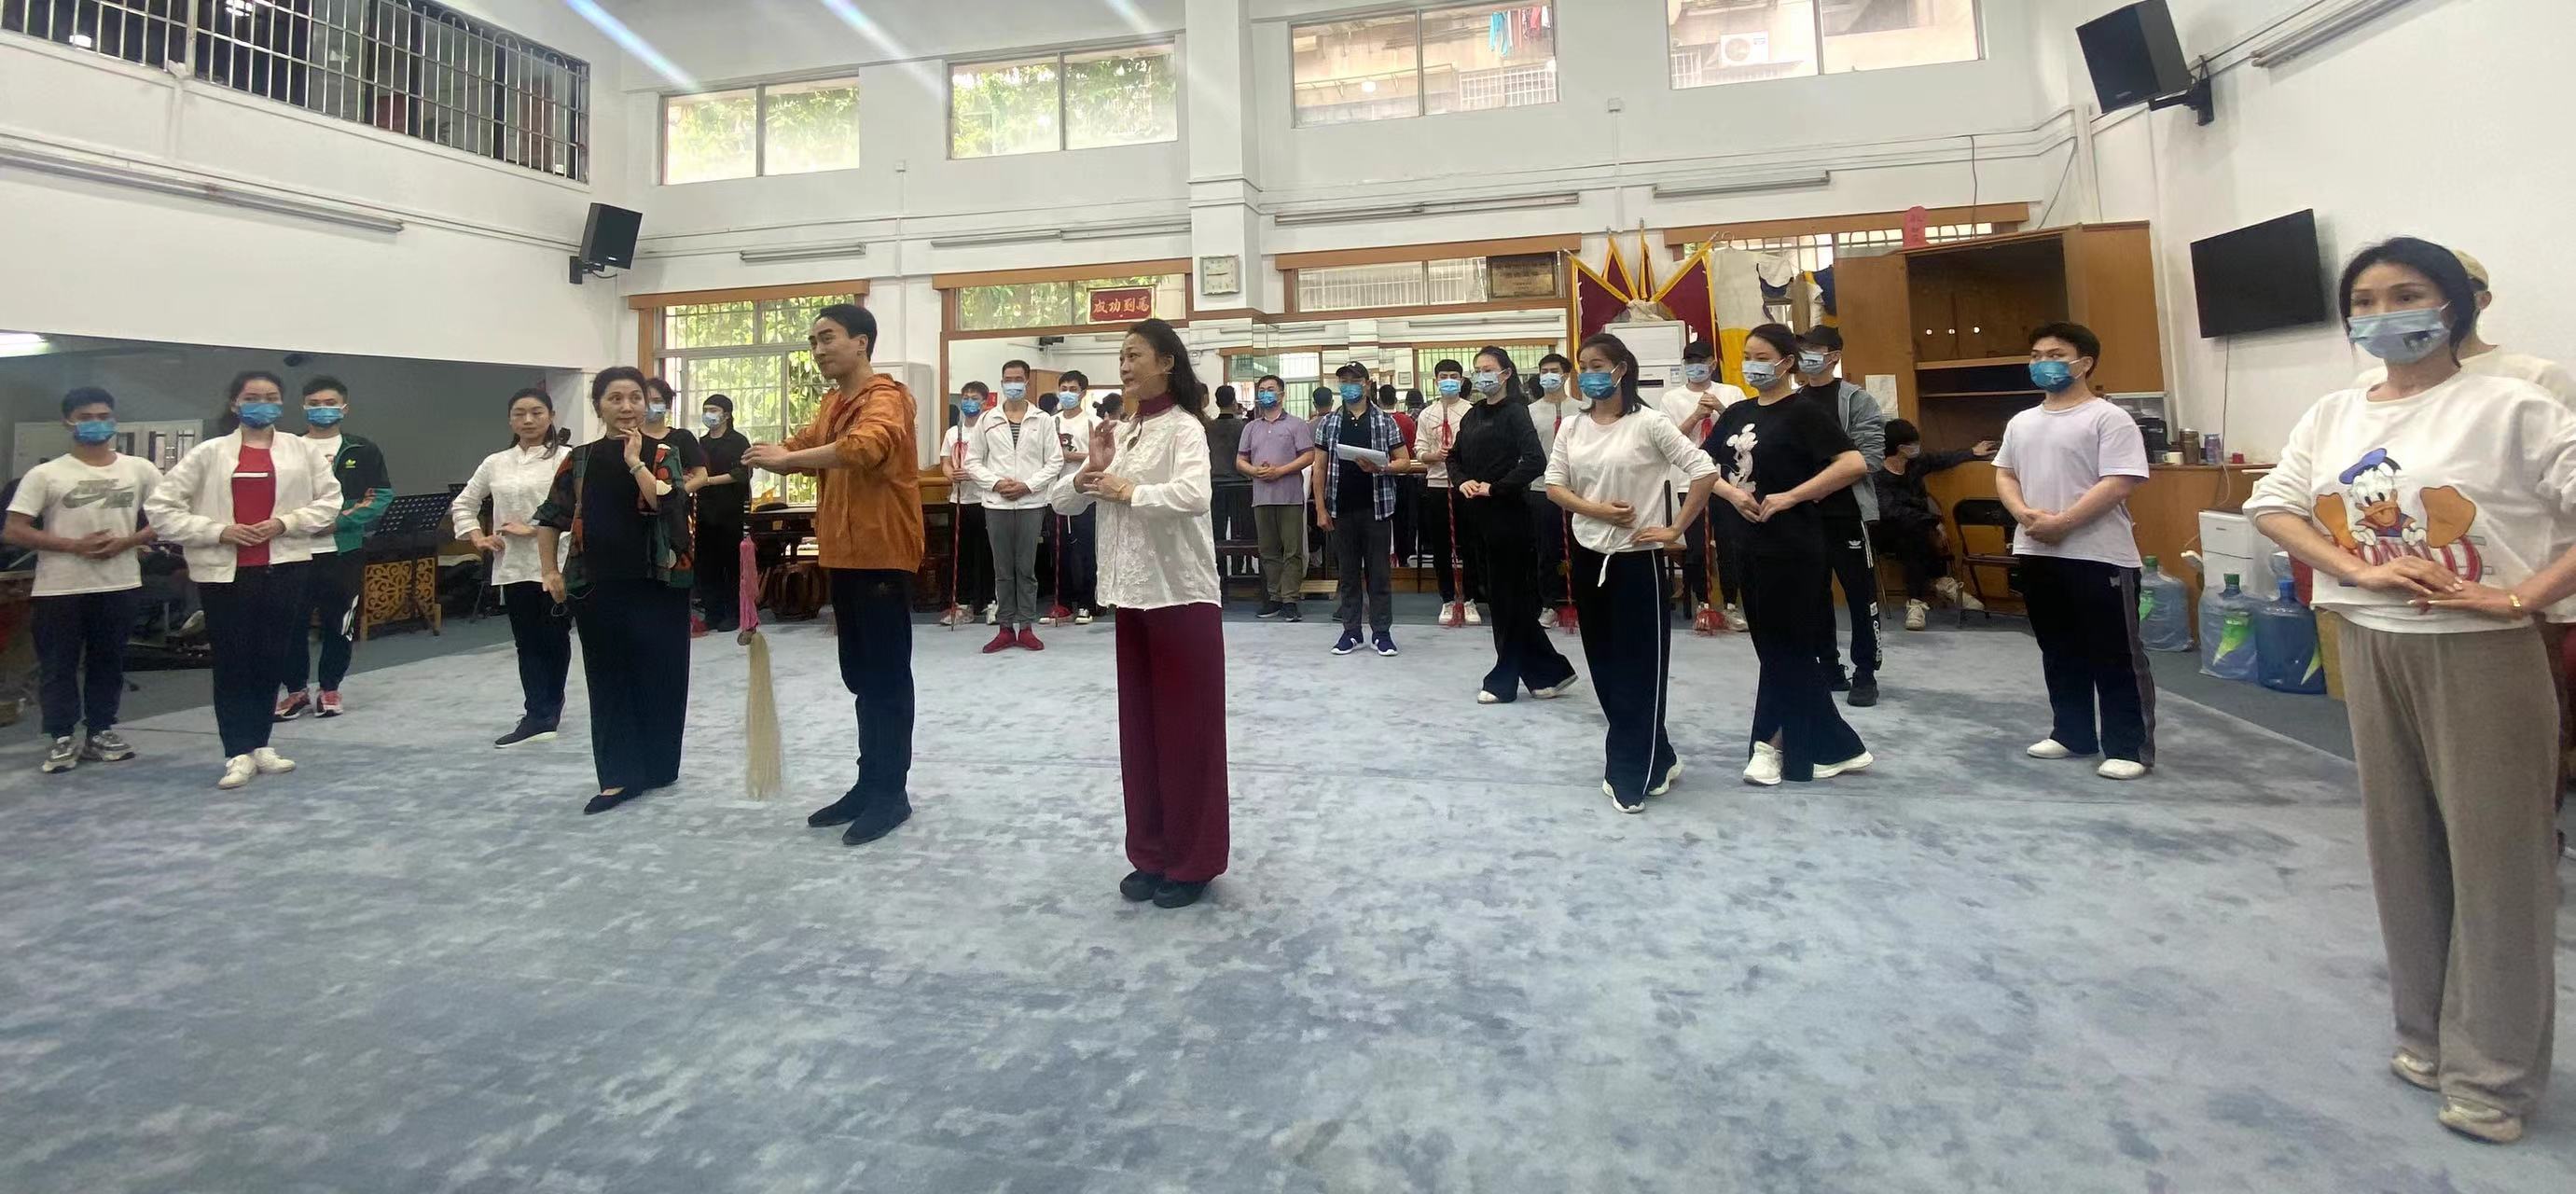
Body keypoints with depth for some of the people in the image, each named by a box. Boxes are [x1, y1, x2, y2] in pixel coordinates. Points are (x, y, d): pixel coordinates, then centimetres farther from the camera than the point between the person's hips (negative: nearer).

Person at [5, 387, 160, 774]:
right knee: (58, 666, 5)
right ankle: (62, 737, 13)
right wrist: (74, 546, -15)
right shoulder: (45, 474, -2)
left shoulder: (139, 469, 4)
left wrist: (128, 542, -9)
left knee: (108, 663, 11)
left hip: (120, 585, 2)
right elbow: (13, 532, -4)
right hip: (59, 589, -1)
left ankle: (100, 732, 22)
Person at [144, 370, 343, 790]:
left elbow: (329, 500, 4)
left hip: (283, 567, 1)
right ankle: (239, 754, 7)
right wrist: (218, 531, -10)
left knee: (271, 657, 8)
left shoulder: (302, 450, 6)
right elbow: (159, 506, 3)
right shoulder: (209, 453, 4)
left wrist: (285, 523, -10)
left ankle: (259, 744, 20)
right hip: (224, 571, -1)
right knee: (232, 661, 2)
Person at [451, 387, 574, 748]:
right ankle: (541, 717, 9)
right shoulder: (495, 463, 10)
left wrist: (533, 529, -15)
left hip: (554, 564, -4)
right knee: (527, 642, 5)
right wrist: (478, 539, 7)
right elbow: (463, 504, 21)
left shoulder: (565, 458, -5)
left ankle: (542, 715, 19)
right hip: (513, 566, 5)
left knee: (554, 639, 5)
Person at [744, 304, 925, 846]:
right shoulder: (832, 402, 18)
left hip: (882, 554, -9)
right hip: (845, 555, 10)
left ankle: (891, 791, 8)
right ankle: (870, 783, 25)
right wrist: (772, 454, -6)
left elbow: (865, 446, -32)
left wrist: (788, 458, -27)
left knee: (887, 676, -2)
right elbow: (805, 444, 16)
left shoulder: (886, 397, -13)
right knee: (860, 676, 15)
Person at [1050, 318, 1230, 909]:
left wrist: (1128, 490, -15)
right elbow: (1062, 501, 13)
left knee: (1185, 727, 2)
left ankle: (1192, 861, 16)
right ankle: (1151, 853, 26)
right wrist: (1089, 470, -6)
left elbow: (1193, 496, -28)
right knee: (1139, 726, 12)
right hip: (1130, 595, 7)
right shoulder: (1119, 431, 13)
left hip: (1181, 595, -7)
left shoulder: (1183, 428, -9)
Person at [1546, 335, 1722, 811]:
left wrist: (1675, 529, -11)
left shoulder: (1648, 423, -9)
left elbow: (1705, 472, -11)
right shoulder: (1572, 427, 6)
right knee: (1604, 663, 11)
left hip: (1637, 558, -5)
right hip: (1587, 555, 6)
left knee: (1638, 667, -1)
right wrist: (1597, 510, -11)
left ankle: (1630, 775, 12)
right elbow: (1553, 486, 5)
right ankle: (1653, 760, 29)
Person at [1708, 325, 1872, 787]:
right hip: (1749, 544, 8)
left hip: (1792, 547, -8)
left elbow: (1854, 464, -19)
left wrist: (1790, 496, -19)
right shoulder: (1737, 413, 11)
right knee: (1774, 648, 12)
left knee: (1786, 650, 1)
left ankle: (1773, 743, 13)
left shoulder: (1804, 412, -9)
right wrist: (1732, 494, -6)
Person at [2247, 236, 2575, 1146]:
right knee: (2401, 845, 13)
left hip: (2480, 654, -4)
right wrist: (2357, 571, -8)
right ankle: (2426, 1032, 30)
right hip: (2370, 648, 5)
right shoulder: (2331, 417, 6)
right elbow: (2272, 505, 5)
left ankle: (2492, 1069, 18)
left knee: (2493, 855, 4)